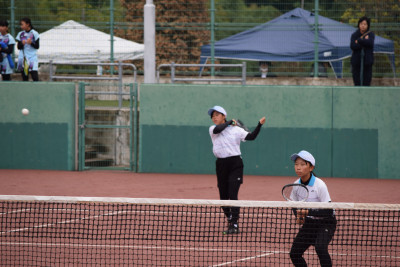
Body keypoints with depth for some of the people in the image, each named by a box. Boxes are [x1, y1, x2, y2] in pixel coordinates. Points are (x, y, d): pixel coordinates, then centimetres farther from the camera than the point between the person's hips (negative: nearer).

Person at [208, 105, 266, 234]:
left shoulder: (236, 130, 2)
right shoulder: (212, 129, 9)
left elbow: (251, 136, -6)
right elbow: (217, 129, -13)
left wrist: (259, 124, -17)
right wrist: (229, 122, -1)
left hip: (235, 164, -4)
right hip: (221, 164, 4)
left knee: (233, 195, -14)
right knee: (223, 197, 7)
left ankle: (234, 225, -15)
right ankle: (230, 221, 23)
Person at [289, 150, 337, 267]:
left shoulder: (319, 185, -23)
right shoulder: (296, 185, -6)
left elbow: (328, 211, -23)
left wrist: (309, 212, -33)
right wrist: (298, 216, -10)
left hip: (325, 223, -6)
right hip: (309, 222, 6)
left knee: (320, 247, -32)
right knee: (294, 253, -1)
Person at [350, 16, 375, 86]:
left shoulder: (371, 34, 4)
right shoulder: (354, 35, 5)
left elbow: (370, 43, -17)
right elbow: (352, 46, -11)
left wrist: (359, 41, -10)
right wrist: (364, 42, -12)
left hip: (367, 62, 0)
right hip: (356, 61, 0)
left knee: (366, 83, -3)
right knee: (357, 83, 0)